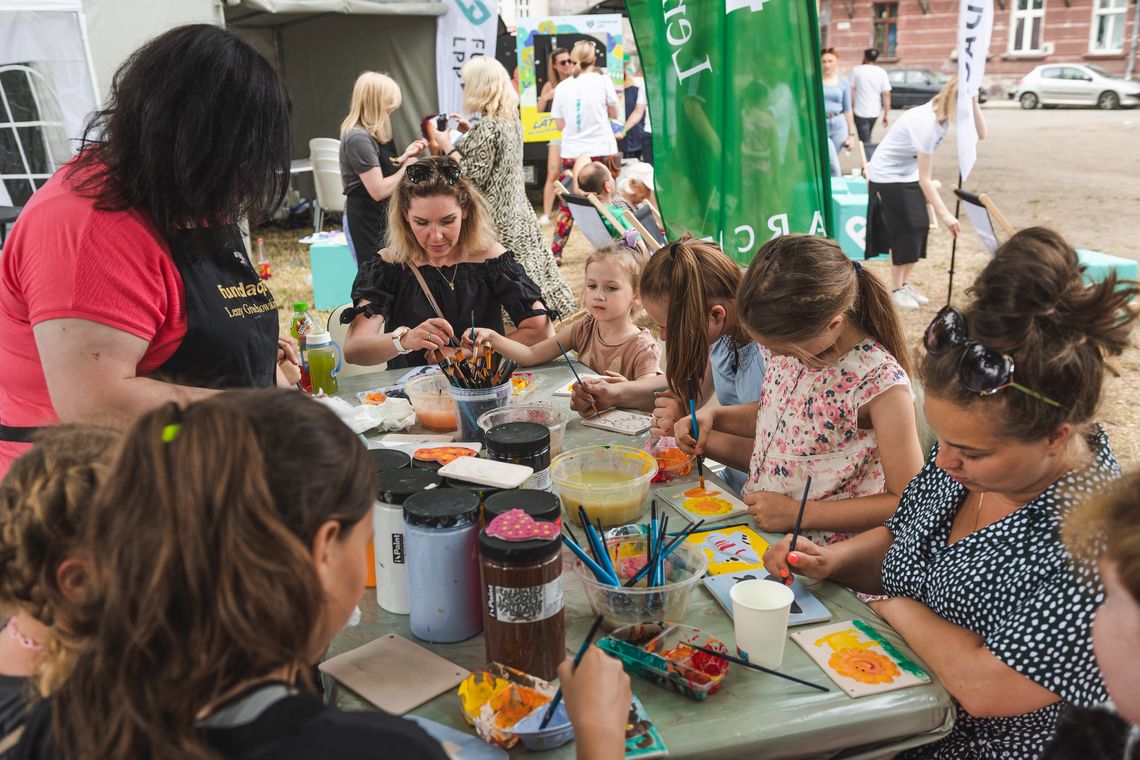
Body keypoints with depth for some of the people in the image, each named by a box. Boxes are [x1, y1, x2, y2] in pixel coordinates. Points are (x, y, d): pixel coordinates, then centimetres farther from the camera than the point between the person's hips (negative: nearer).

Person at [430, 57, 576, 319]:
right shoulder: (512, 120, 7)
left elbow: (474, 176, -19)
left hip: (494, 219, -9)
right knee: (531, 274, 17)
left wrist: (447, 146, -11)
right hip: (517, 212, 9)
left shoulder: (486, 127, -18)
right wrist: (468, 133, 18)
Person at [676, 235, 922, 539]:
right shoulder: (785, 343, -1)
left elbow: (909, 502, -16)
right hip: (752, 523, 7)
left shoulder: (881, 383, -20)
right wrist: (713, 416, 3)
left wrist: (799, 513, -19)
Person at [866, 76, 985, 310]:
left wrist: (974, 103, -20)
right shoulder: (927, 123, -31)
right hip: (887, 175, -8)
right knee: (905, 230, -7)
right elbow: (925, 179, -29)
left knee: (921, 226, 5)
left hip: (909, 173, 8)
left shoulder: (945, 113, -7)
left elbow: (981, 135, -9)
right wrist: (944, 213, -29)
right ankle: (896, 290, 5)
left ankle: (906, 284, 16)